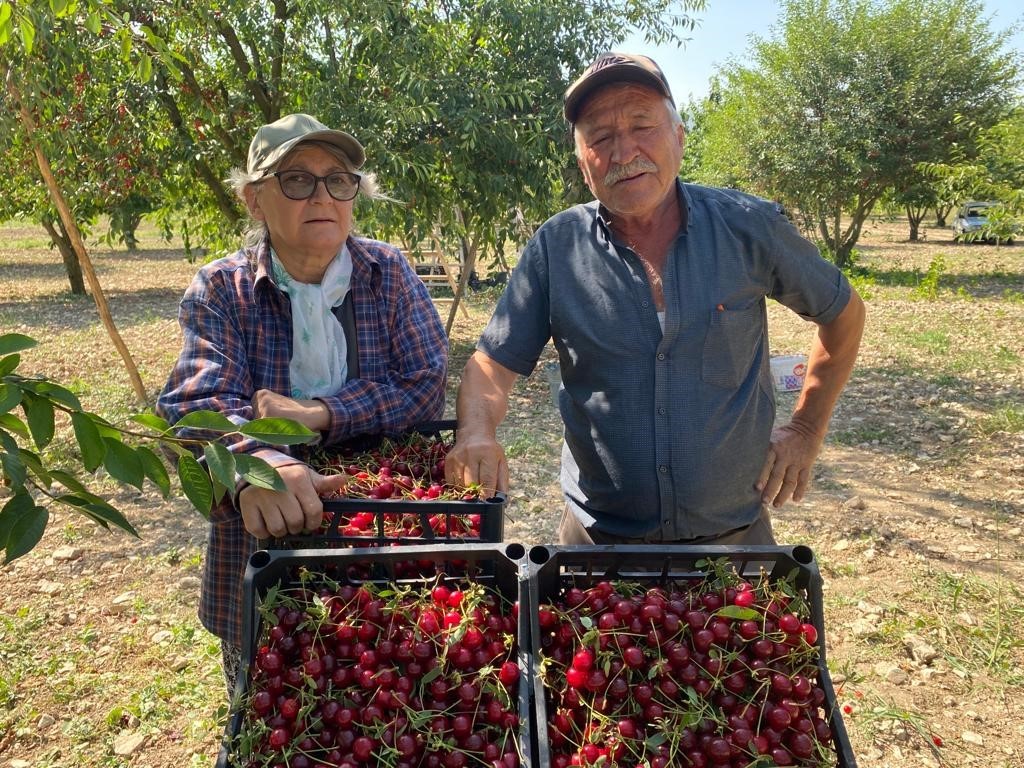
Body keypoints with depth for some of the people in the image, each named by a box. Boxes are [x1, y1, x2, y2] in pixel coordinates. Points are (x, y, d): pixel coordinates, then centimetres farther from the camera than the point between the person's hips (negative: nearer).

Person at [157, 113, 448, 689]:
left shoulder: (388, 274, -3)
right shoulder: (220, 290, -6)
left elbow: (428, 386, -11)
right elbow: (194, 409, -20)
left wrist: (319, 415, -24)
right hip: (262, 559, 0)